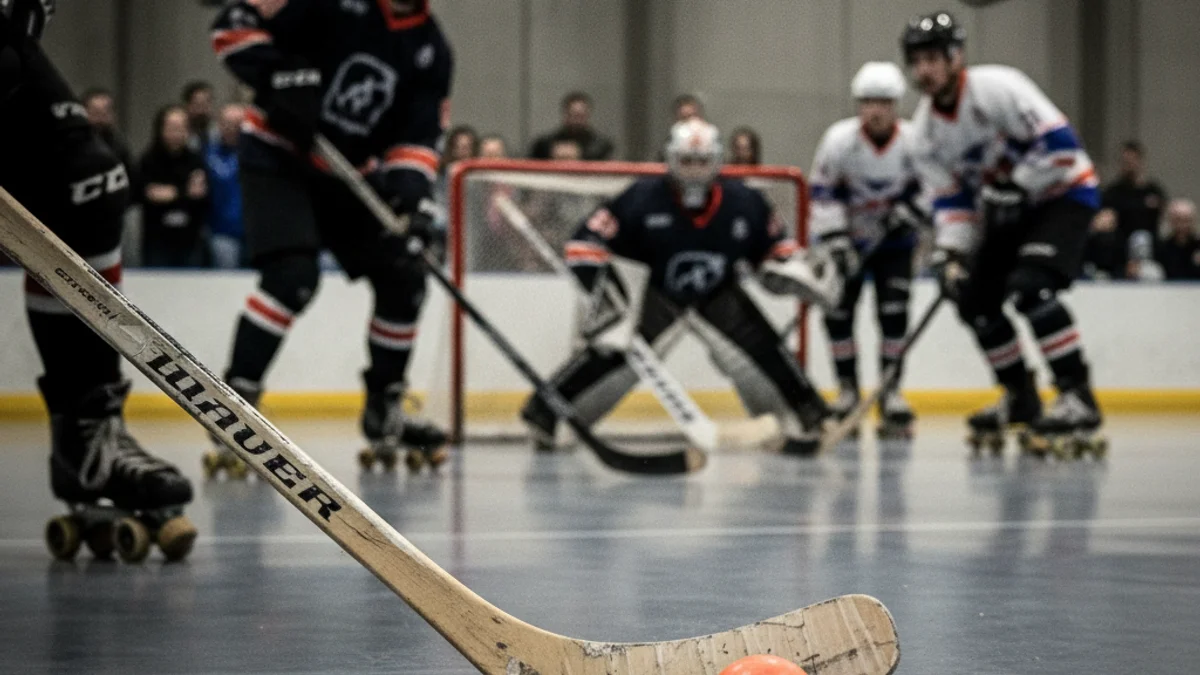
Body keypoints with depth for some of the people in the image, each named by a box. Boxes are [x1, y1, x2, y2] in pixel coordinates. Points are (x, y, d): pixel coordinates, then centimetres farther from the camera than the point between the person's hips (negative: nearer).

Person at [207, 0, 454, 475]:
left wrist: (412, 196, -21)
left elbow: (418, 138, -3)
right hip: (277, 157, -6)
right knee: (293, 274, -25)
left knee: (403, 281, 5)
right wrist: (280, 76, -30)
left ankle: (383, 413, 22)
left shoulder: (431, 51, -1)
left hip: (347, 173, 6)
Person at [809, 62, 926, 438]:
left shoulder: (913, 142, -18)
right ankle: (848, 390, 9)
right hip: (846, 235, 0)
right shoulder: (839, 140, -20)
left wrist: (908, 210, -20)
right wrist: (834, 240, -20)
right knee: (838, 311, -4)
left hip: (893, 238, 0)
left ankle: (891, 392, 0)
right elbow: (822, 193, -15)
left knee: (893, 314, -9)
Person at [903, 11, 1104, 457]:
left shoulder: (996, 88, -24)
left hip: (1063, 193, -8)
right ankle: (1021, 398, 20)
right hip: (1008, 208, 8)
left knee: (1029, 286, -27)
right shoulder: (926, 128, -1)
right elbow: (949, 199, 3)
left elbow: (1060, 143, -27)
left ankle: (1078, 398, -25)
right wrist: (951, 252, -10)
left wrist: (1014, 188, -26)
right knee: (975, 299, 4)